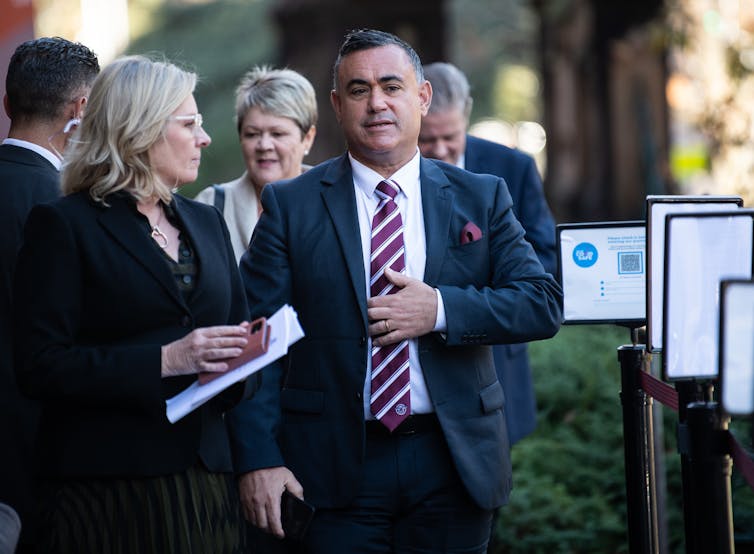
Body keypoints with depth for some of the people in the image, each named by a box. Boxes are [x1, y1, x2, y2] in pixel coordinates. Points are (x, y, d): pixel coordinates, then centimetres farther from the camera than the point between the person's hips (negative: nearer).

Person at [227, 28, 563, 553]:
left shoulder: (481, 197, 7)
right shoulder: (292, 206, 1)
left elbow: (544, 304, 0)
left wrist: (442, 310, -15)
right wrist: (258, 457, -14)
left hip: (454, 465, 2)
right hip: (335, 468, -2)